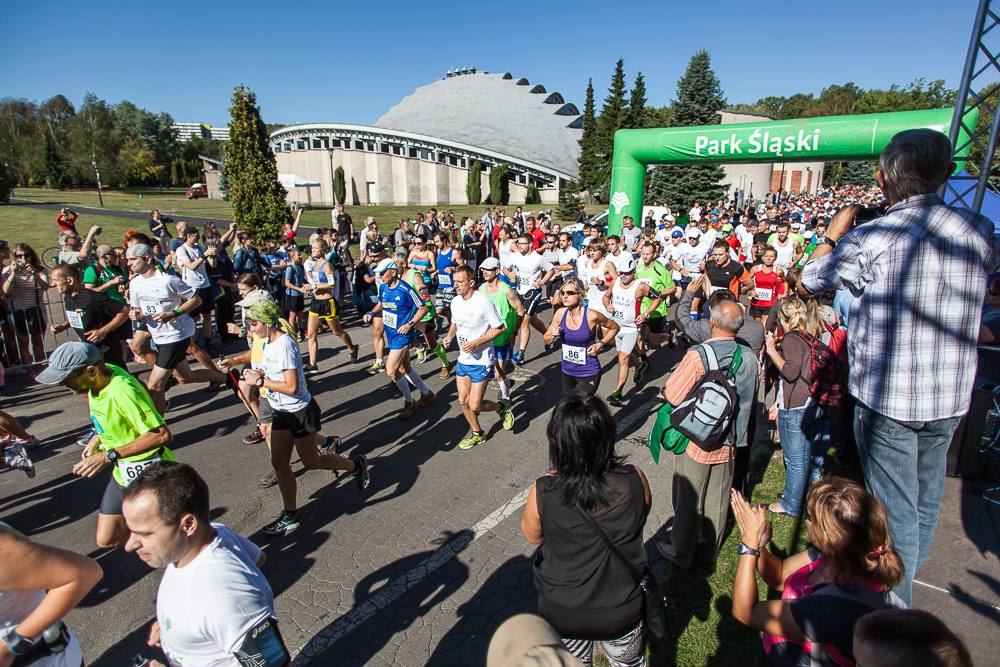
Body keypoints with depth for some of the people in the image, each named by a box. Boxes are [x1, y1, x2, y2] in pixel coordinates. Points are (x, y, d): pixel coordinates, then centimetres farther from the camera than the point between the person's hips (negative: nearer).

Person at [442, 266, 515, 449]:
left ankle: (502, 408, 25)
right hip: (463, 359, 7)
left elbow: (500, 328, -16)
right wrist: (449, 336, -3)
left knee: (475, 406, -5)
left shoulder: (483, 302, -21)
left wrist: (476, 343, -23)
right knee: (463, 401, 12)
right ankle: (477, 434, 33)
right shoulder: (455, 302, 1)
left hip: (481, 361, -7)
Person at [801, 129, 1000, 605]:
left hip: (886, 396, -6)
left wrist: (834, 234, 14)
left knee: (895, 507, 7)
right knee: (926, 498, 24)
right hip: (950, 396, 6)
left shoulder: (872, 238, -19)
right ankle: (909, 572, 47)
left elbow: (812, 278, -2)